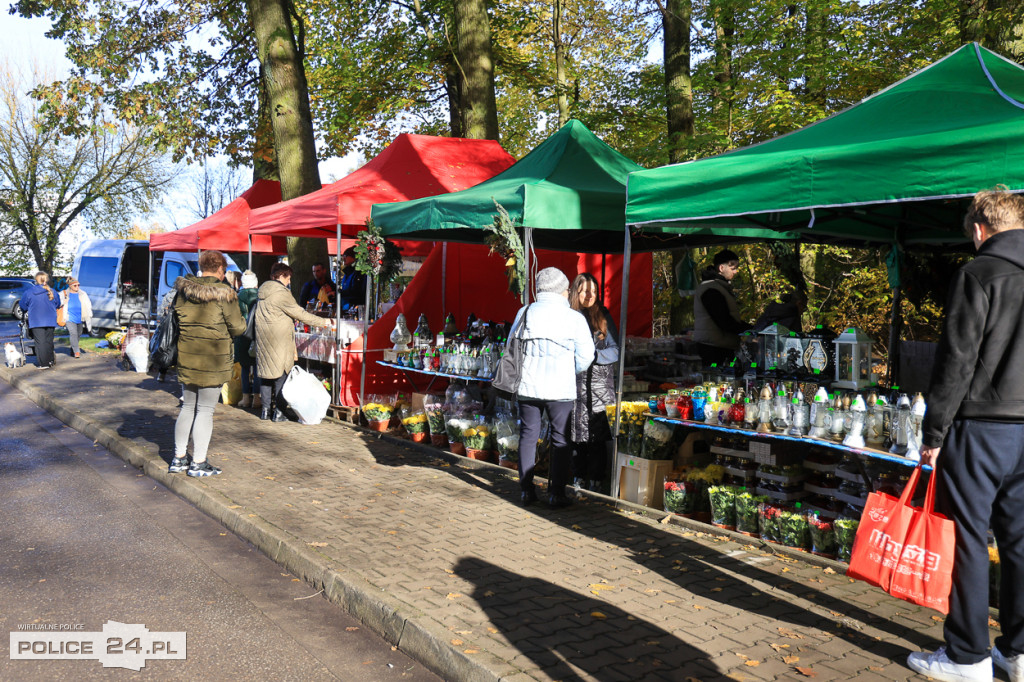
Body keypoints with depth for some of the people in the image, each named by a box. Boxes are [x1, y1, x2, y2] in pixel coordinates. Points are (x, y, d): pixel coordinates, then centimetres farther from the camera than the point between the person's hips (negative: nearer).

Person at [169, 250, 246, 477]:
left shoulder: (183, 290, 5)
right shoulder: (224, 292, -11)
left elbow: (176, 320, 14)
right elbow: (237, 327, -8)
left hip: (186, 357, 5)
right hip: (213, 359, -5)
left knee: (188, 407, 17)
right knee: (205, 410, 1)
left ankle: (179, 458, 23)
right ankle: (198, 463, 6)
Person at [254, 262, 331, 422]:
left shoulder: (262, 290, 11)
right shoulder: (281, 293, -14)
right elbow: (300, 314, -12)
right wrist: (323, 322, -4)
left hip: (263, 340, 8)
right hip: (279, 341, -8)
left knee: (265, 375, 12)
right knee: (281, 375, 0)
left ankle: (265, 410, 15)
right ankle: (278, 412, 1)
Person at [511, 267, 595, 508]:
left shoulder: (525, 313, 3)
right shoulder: (574, 318, -5)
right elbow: (585, 356, -3)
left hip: (527, 386, 3)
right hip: (560, 389, -3)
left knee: (528, 436, 12)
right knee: (560, 440, 6)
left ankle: (527, 489, 15)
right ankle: (556, 493, 7)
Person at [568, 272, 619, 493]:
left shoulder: (603, 317, 7)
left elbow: (616, 350, 5)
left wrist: (595, 355, -9)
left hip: (600, 384, 0)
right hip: (575, 383, 0)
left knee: (597, 435, -2)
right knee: (577, 433, 4)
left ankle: (596, 482, 7)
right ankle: (580, 480, 18)